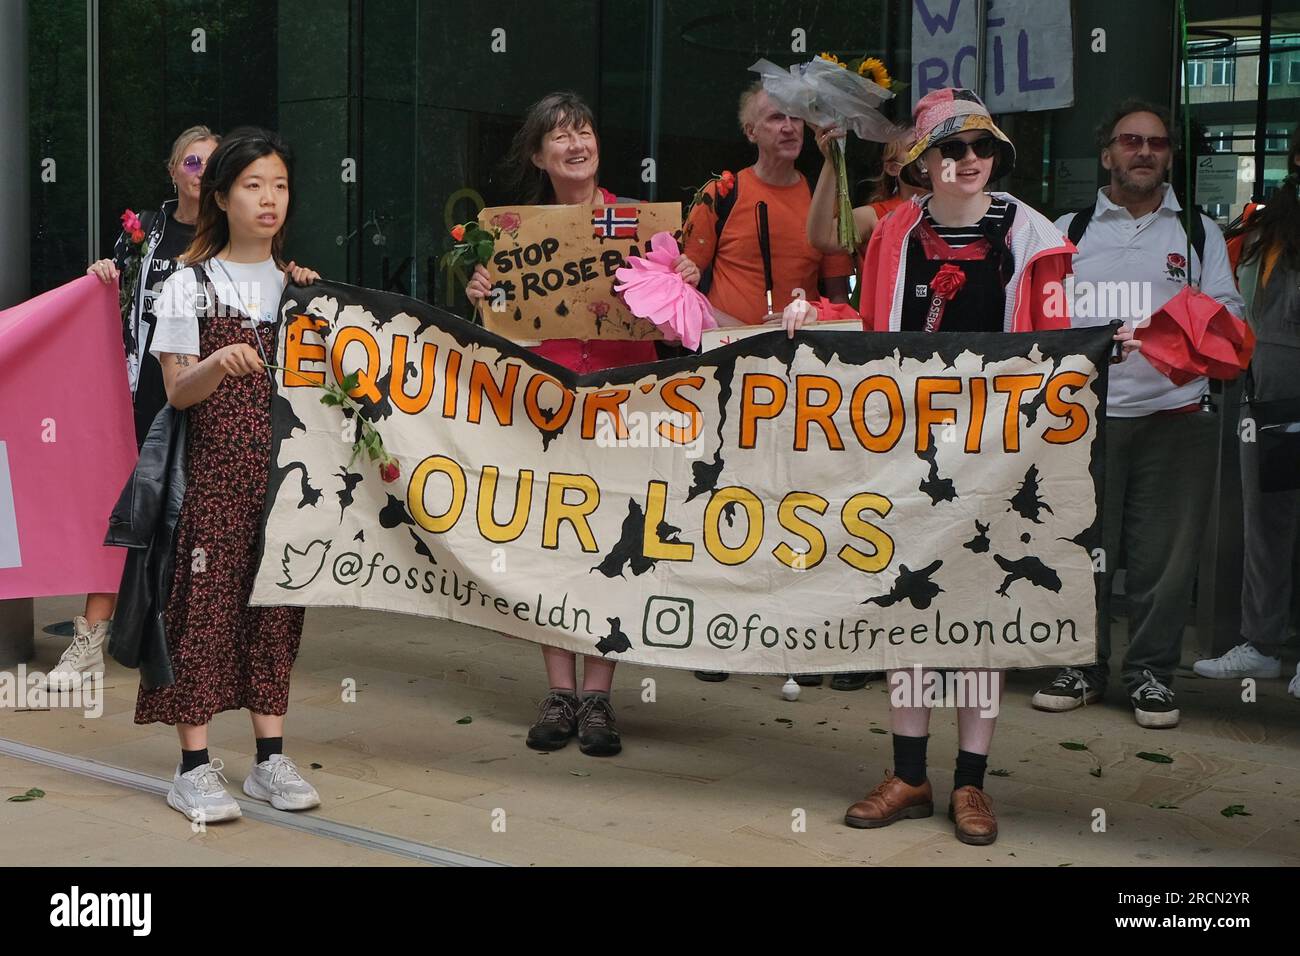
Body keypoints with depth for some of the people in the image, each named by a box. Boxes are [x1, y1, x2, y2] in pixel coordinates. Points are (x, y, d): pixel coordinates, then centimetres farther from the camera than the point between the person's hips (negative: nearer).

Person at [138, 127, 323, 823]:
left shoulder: (298, 285, 13)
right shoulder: (191, 284, 2)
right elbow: (178, 392, -6)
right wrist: (219, 364, -24)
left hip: (284, 465, 4)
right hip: (214, 468, -3)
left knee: (276, 600, 5)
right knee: (206, 600, -5)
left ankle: (270, 758, 14)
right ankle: (194, 767, 1)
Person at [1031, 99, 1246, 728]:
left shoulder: (1199, 233, 14)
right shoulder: (1067, 232, 13)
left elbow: (1229, 316, 7)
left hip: (1175, 416, 0)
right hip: (1087, 414, 0)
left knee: (1165, 552, 1)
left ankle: (1151, 672, 14)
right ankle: (1082, 666, 17)